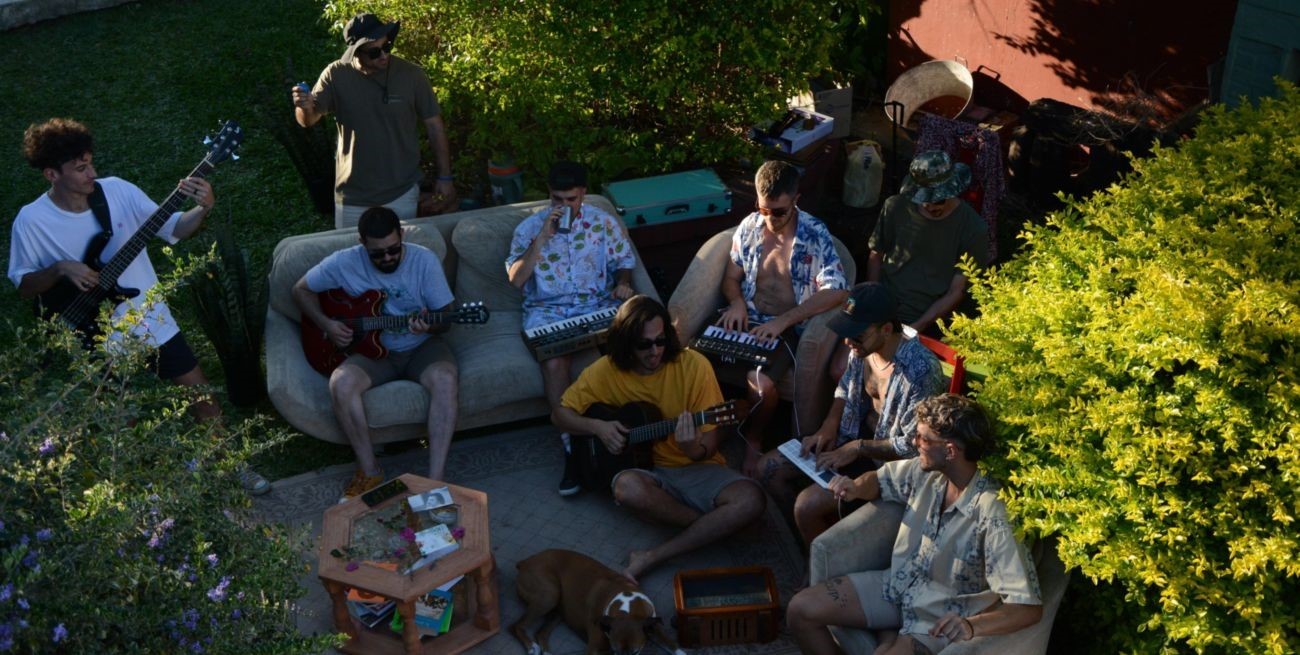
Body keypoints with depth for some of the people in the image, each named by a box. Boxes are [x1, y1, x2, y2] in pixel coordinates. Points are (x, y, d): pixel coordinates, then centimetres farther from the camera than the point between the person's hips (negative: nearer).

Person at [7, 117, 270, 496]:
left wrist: (203, 210, -25)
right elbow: (23, 287, -4)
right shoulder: (32, 220, -12)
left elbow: (173, 229, -5)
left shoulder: (118, 191, -8)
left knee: (201, 395, 9)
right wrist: (60, 269, -23)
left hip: (152, 322, 2)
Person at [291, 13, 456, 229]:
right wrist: (305, 108, -32)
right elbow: (308, 120, -7)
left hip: (401, 193, -1)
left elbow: (434, 125, -4)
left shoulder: (412, 75, -12)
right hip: (352, 195, 1)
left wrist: (445, 177, -4)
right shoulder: (336, 75, -10)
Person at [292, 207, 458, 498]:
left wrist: (429, 326, -30)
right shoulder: (344, 263, -8)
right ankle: (369, 471, -14)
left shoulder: (424, 260, -10)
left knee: (444, 377, -34)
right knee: (341, 383, -31)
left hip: (420, 346, -1)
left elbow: (445, 317, -6)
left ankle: (436, 478, -31)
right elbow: (301, 290, 7)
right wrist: (326, 324, -8)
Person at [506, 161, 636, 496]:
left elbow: (624, 261, 15)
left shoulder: (604, 223, 7)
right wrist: (543, 237, -14)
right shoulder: (529, 228, 4)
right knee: (553, 361, -33)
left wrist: (623, 283, -9)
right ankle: (571, 446, -24)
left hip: (596, 306, 1)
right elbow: (515, 279, -6)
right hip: (546, 311, 0)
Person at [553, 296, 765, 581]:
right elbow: (560, 415, 7)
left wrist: (693, 449, -32)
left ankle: (650, 558, -23)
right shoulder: (606, 371, -5)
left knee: (751, 499, -29)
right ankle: (714, 525, -11)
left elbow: (709, 446, -7)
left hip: (695, 469, 0)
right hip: (646, 470, 0)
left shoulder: (694, 365, -9)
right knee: (628, 488, -37)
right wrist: (597, 426, -13)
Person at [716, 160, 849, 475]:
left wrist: (784, 321, -24)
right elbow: (732, 276, 15)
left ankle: (753, 443, -1)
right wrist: (736, 302, -9)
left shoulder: (815, 235, -10)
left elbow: (837, 291, -19)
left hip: (787, 328, -4)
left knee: (761, 383, -32)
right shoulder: (749, 227, 3)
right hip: (747, 320, 4)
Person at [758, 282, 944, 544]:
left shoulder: (920, 370, -31)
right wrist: (829, 426, -4)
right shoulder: (864, 344, -10)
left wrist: (857, 448, -21)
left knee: (808, 505, -21)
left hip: (889, 460, -8)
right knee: (770, 468, 3)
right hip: (856, 433, 8)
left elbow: (914, 446, -24)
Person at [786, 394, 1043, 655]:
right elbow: (879, 480, 13)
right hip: (897, 584, 7)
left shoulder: (992, 515, -29)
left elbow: (1029, 607, -30)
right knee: (801, 609, -2)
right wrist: (857, 487, -12)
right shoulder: (925, 470, -9)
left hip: (940, 618, -6)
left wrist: (972, 626, -47)